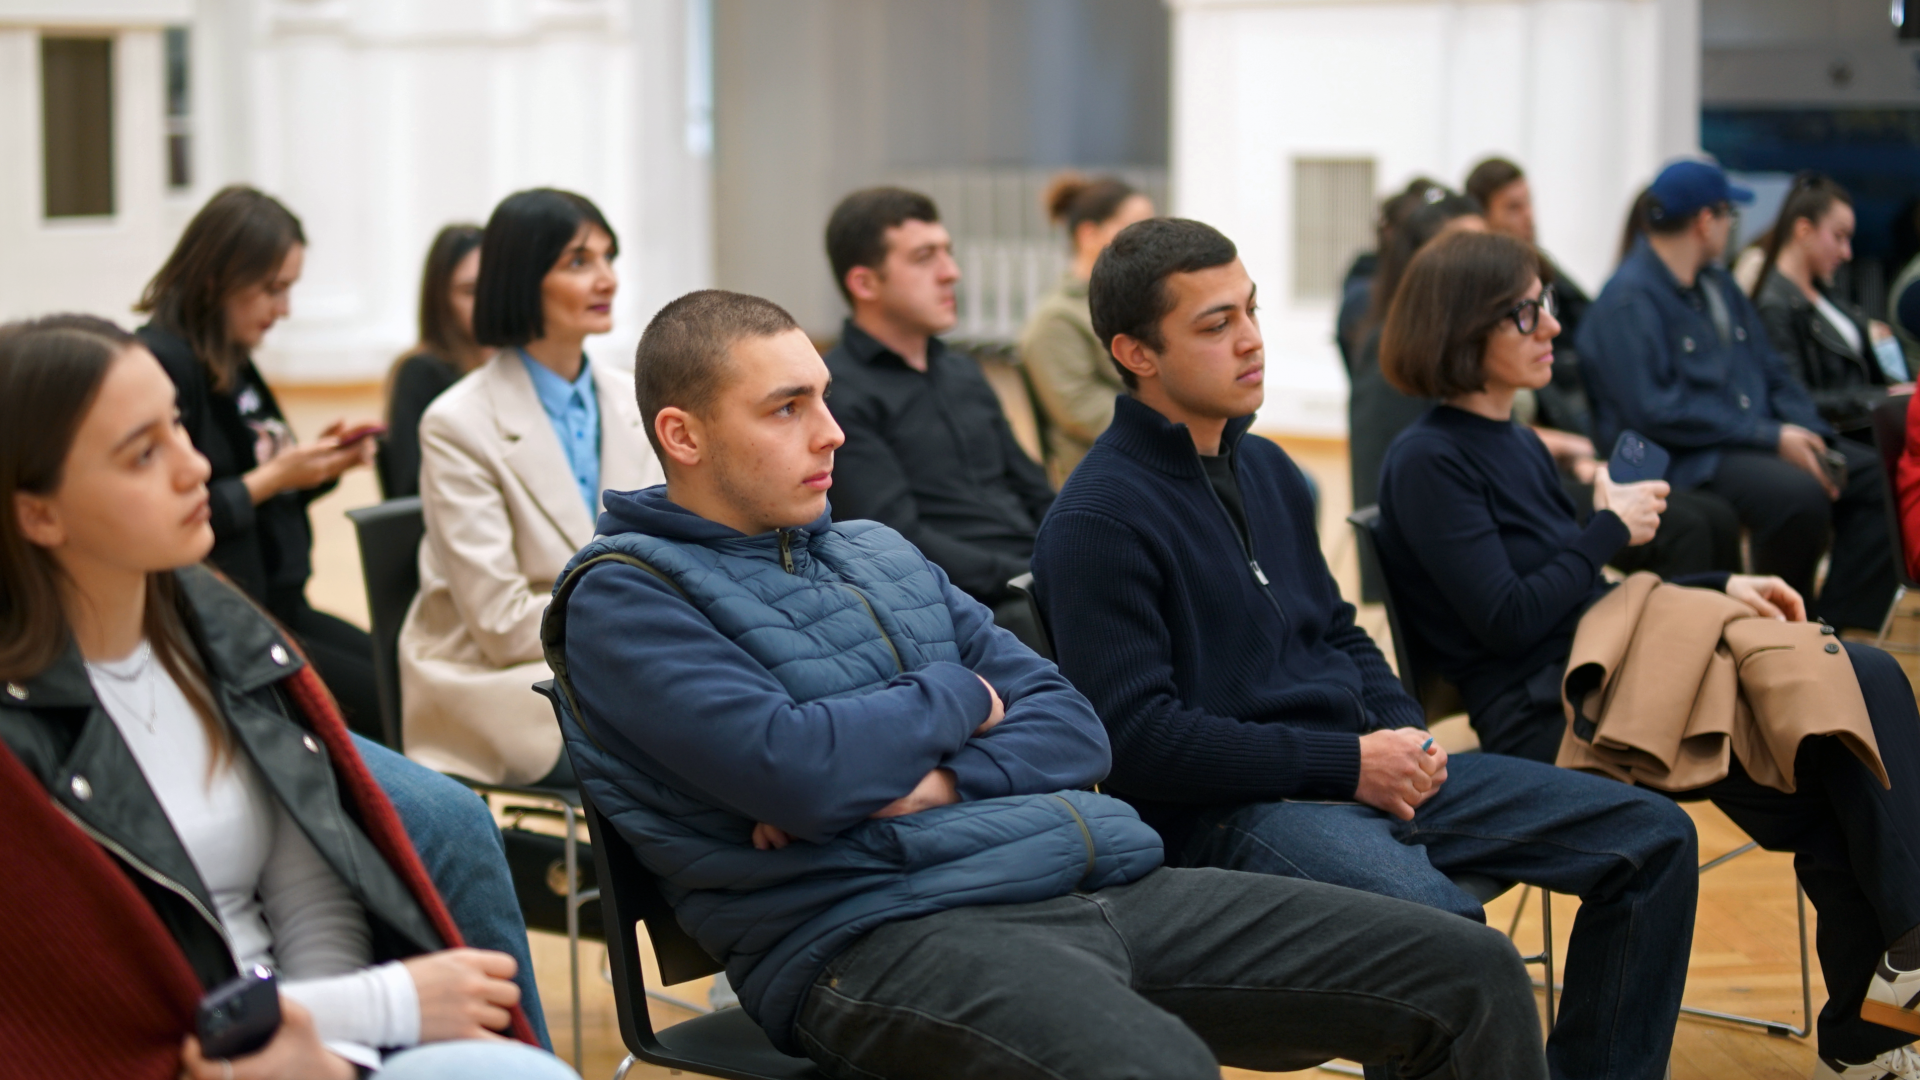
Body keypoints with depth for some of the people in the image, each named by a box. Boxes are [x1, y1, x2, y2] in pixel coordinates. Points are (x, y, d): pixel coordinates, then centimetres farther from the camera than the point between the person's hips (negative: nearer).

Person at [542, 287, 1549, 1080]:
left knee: (1471, 974, -1)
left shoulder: (880, 554, 24)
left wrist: (940, 782, -4)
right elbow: (795, 772, -17)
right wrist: (954, 702, 2)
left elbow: (1068, 725, 18)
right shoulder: (626, 592, 0)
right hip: (878, 931, -7)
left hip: (1101, 885, 8)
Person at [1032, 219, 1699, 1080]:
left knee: (1651, 838, 5)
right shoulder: (1096, 521, -12)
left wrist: (1403, 730, 3)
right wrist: (1347, 763, -16)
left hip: (1365, 771, 9)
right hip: (1230, 812, -9)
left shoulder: (1265, 468, 15)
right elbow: (1136, 736, -18)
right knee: (1443, 927, -37)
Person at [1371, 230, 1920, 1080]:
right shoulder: (1428, 462, -7)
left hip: (1606, 683, 8)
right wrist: (1610, 528, -5)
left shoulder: (1515, 446, 19)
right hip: (1545, 721, -8)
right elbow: (1506, 619, -15)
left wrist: (1720, 590, 9)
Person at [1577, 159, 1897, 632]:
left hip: (1758, 443, 10)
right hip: (1684, 463, -10)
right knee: (1798, 493, -33)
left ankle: (1840, 627, -2)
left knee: (1878, 475, -2)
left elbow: (1772, 373, 21)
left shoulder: (1717, 284, 19)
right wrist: (1771, 437, -19)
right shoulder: (1628, 301, -11)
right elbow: (1655, 412, -20)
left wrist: (1809, 435, 0)